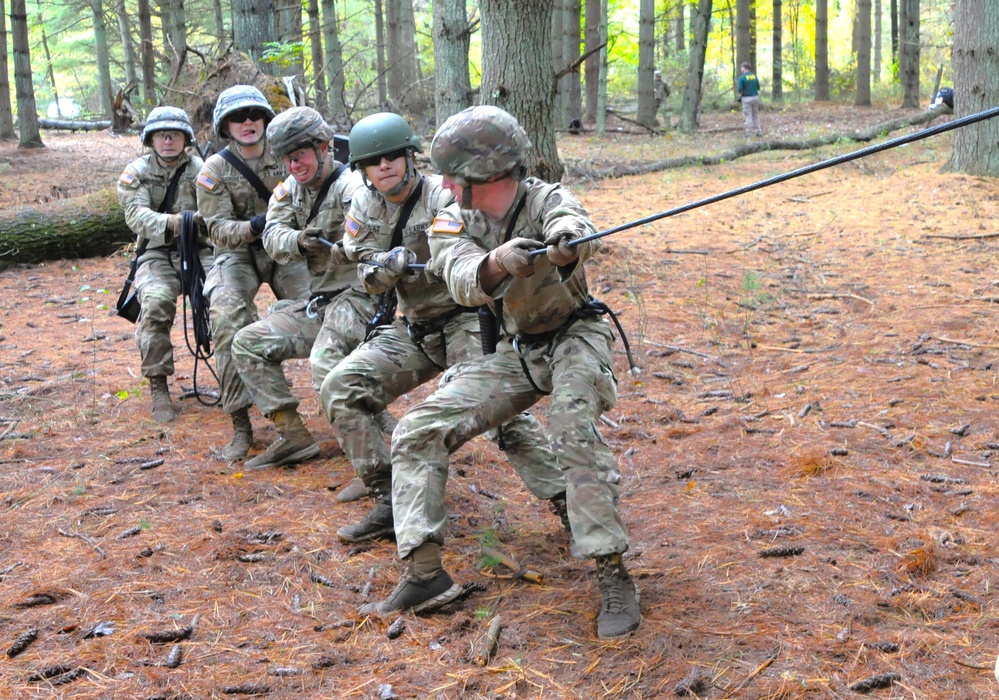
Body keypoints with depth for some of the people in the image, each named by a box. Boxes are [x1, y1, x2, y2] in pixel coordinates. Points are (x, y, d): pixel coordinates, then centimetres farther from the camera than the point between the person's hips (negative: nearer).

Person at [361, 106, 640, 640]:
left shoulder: (546, 200, -17)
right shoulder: (452, 224, -6)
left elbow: (571, 226, -41)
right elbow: (465, 282, -27)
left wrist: (565, 245, -66)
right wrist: (498, 261, -50)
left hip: (573, 339, -5)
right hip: (513, 353, 5)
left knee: (574, 433, -34)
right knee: (416, 433, -9)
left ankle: (613, 579, -23)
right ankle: (424, 575, -5)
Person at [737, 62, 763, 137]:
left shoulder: (742, 77, -11)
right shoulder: (755, 76, 5)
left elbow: (740, 89, -13)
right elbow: (758, 87, 9)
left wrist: (740, 97, 3)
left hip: (746, 98, -5)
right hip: (755, 97, 5)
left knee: (748, 116, 1)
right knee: (756, 115, 14)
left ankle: (749, 132, 1)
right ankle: (758, 131, 15)